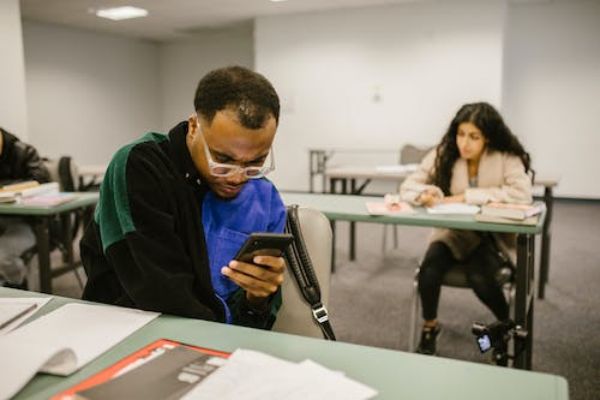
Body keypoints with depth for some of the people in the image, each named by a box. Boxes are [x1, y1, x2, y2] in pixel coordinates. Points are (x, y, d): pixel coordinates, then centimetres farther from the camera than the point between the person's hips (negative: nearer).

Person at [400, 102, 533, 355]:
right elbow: (407, 187, -2)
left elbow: (522, 193, -26)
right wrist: (424, 193, -27)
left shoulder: (506, 158, -11)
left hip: (493, 236, -2)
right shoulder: (443, 154, -4)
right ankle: (429, 327, 1)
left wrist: (467, 197, -25)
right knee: (430, 266, -28)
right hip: (453, 233, 2)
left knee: (479, 276, -29)